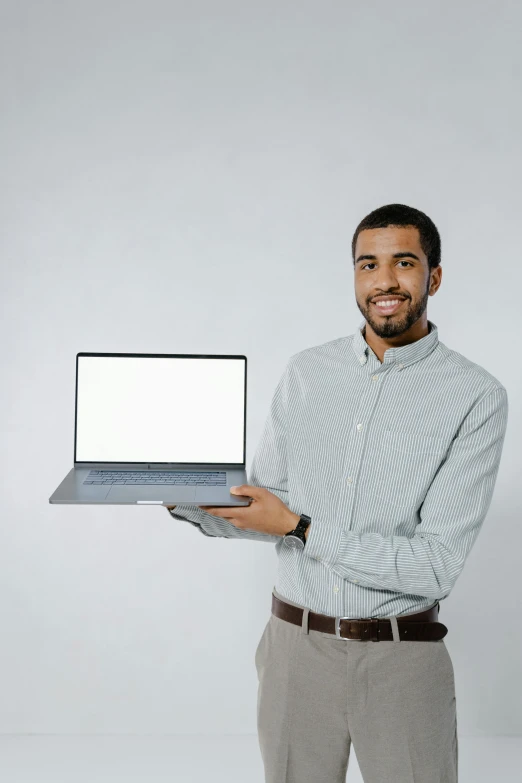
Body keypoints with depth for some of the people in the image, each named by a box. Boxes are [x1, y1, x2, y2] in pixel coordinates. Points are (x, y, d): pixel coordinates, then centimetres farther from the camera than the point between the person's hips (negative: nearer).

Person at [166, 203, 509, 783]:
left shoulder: (475, 396, -11)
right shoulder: (305, 372, 2)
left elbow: (436, 565, -16)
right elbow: (265, 505, 6)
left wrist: (301, 527, -19)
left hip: (402, 655, -3)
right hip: (296, 645, 3)